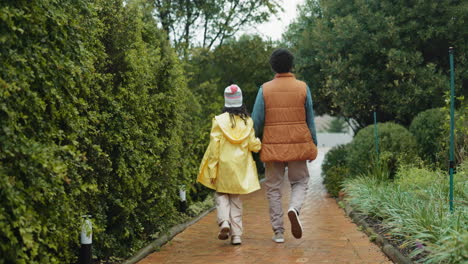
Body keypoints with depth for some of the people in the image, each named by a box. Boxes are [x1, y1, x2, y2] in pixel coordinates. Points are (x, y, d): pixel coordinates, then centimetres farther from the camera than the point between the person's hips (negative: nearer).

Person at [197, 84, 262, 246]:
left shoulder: (219, 120, -8)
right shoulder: (248, 121, -2)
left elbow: (214, 147, -9)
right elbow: (252, 145, -1)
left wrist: (212, 170, -6)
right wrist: (259, 144, 22)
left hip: (223, 165, -2)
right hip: (241, 166, 2)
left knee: (221, 194, 15)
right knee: (236, 198, 11)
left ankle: (224, 222, -11)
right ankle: (236, 235, 8)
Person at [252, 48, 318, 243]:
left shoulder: (265, 89, -2)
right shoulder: (302, 88, 0)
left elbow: (257, 121, -4)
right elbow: (310, 120, 2)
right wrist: (313, 146, 10)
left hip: (272, 147, 0)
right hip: (298, 146, 0)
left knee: (273, 189, 9)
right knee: (300, 182, 16)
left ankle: (278, 232, 6)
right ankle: (294, 209, -15)